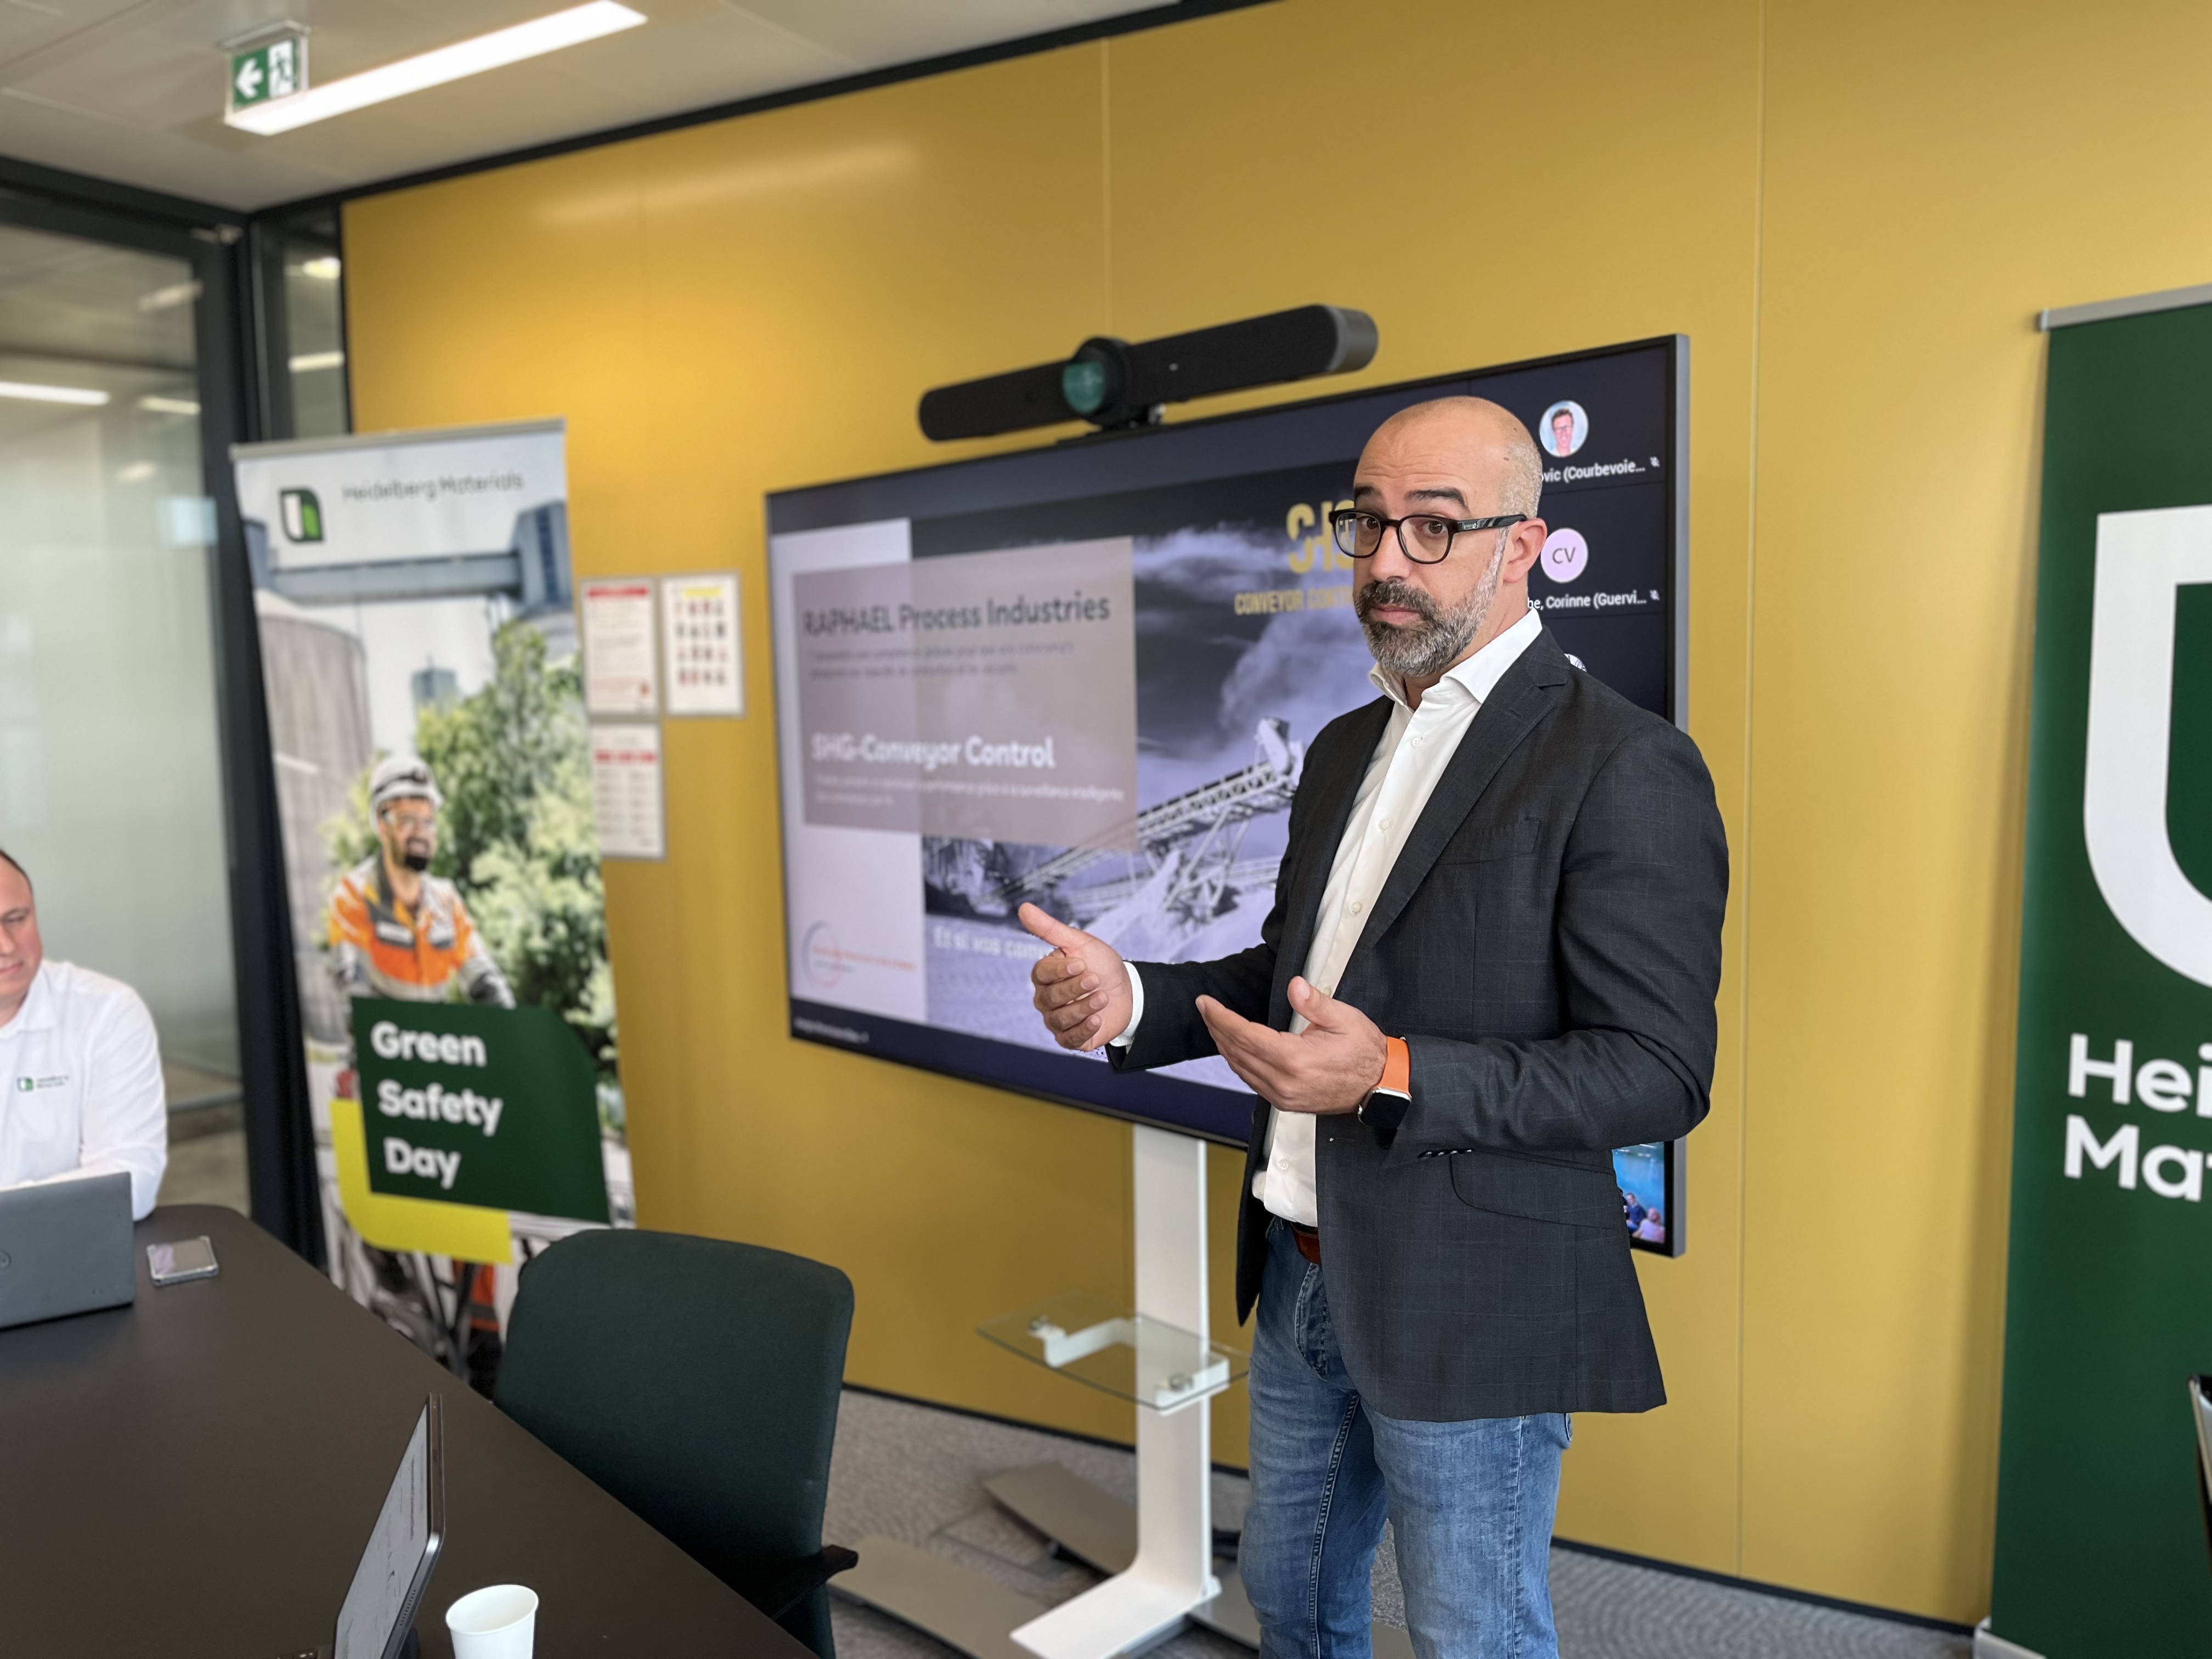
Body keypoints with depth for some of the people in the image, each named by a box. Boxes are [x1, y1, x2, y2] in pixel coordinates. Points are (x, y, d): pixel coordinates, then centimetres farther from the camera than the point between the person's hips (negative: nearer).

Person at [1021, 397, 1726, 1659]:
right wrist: (1134, 999, -3)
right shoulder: (1346, 749, 9)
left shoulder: (1625, 766, -17)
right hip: (1304, 1274, 8)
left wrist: (1392, 1077, -31)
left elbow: (1660, 1070, -20)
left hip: (1467, 1308, -7)